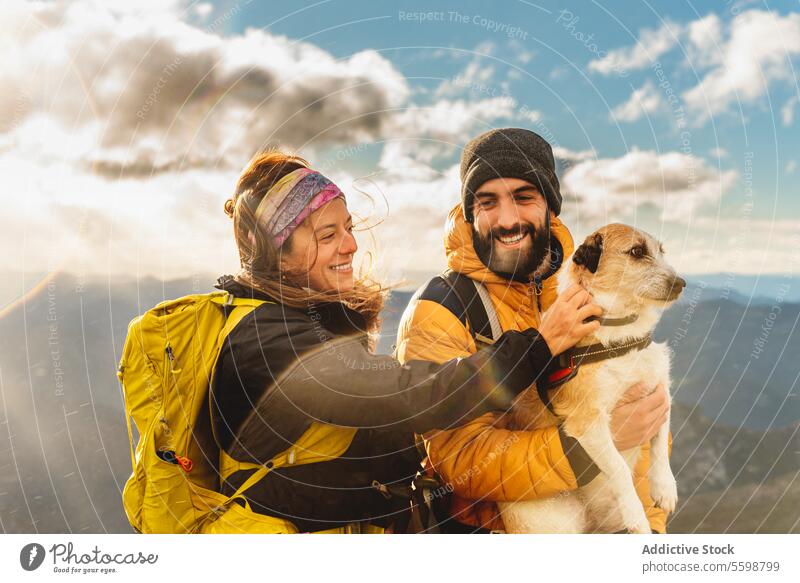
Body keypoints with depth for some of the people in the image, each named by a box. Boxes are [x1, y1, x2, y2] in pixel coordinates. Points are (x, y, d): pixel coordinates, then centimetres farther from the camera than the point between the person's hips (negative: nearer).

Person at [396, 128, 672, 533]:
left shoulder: (589, 285, 3)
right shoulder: (435, 314, -10)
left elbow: (643, 409, 8)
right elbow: (461, 459, -18)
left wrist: (649, 520, -3)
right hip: (487, 529, -3)